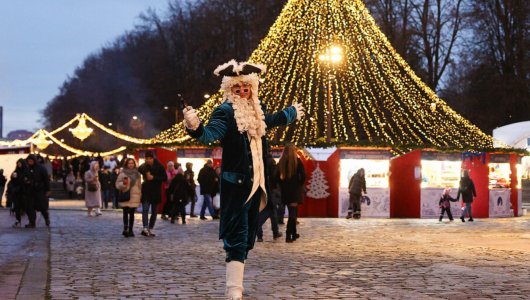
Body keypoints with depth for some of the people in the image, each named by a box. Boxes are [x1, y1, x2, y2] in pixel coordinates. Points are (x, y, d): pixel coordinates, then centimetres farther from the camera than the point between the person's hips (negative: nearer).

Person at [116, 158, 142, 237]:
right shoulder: (123, 173, 1)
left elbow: (139, 185, 21)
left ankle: (130, 230, 11)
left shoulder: (137, 173, 12)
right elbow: (117, 184, 2)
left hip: (134, 197, 4)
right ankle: (125, 228, -22)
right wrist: (123, 184, -18)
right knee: (126, 213, -14)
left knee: (132, 213, 6)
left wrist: (140, 195, 18)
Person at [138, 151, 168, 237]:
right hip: (146, 191, 0)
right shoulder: (143, 167, 0)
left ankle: (150, 229, 16)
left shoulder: (159, 166, -7)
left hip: (156, 192, 0)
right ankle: (145, 228, -22)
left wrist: (154, 178, -18)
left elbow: (165, 178, -8)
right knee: (145, 209, -13)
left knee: (154, 212, 6)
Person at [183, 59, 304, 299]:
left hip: (256, 180, 8)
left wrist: (293, 113, 52)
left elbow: (271, 120, 35)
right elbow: (211, 133, -30)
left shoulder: (256, 110, 12)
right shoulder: (226, 111, -12)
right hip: (236, 182, -8)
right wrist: (195, 127, -52)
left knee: (247, 234, 14)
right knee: (237, 235, -12)